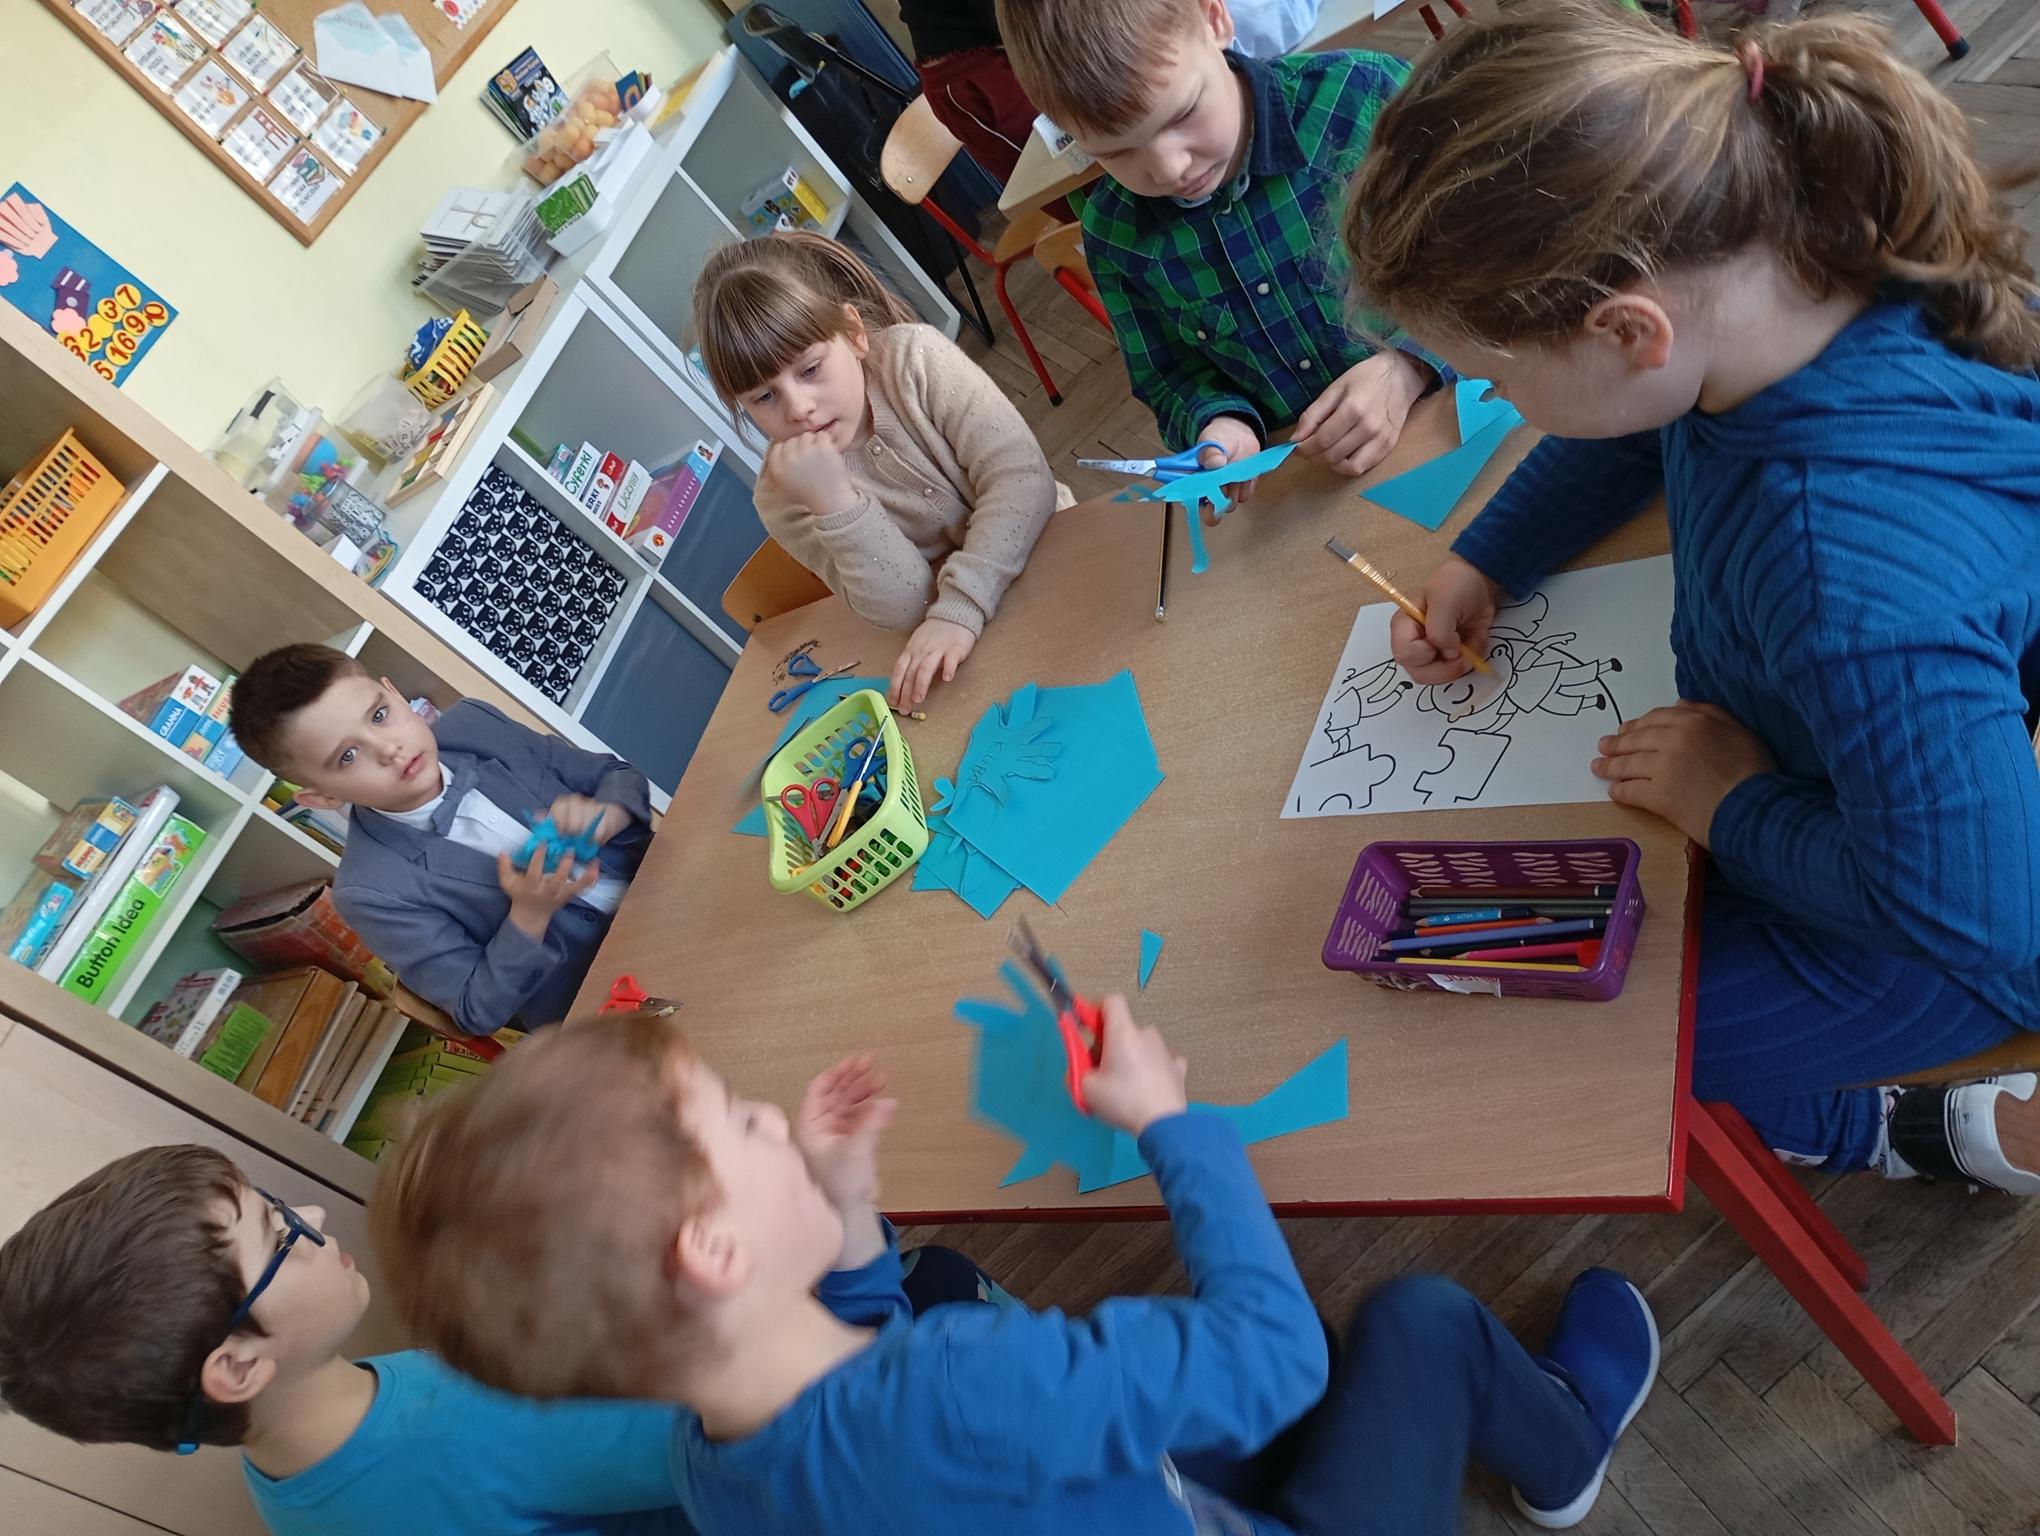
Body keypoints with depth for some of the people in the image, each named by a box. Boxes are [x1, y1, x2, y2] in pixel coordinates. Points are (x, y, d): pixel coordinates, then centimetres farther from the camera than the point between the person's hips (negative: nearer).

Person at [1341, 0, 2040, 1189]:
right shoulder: (1770, 262, -22)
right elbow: (1638, 422, 2)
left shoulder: (1857, 582, -48)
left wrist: (1739, 808, -24)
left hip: (1911, 919, -7)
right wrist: (1483, 562, -5)